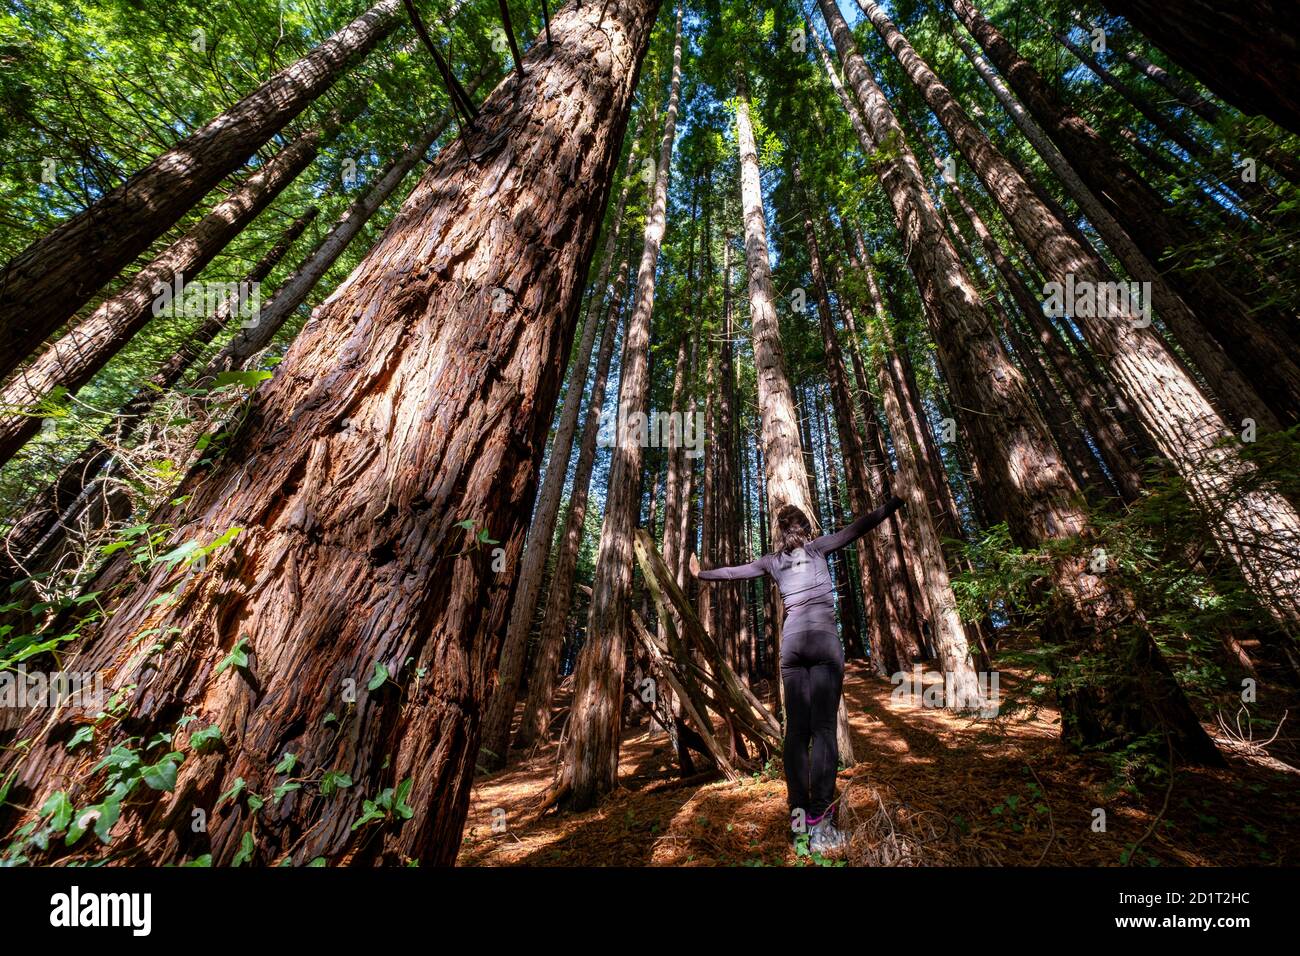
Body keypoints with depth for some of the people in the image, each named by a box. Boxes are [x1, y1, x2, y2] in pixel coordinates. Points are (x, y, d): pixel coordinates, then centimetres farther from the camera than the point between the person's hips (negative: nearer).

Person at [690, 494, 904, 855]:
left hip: (791, 641, 3)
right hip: (823, 637, -3)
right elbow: (858, 527, 7)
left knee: (796, 727, 6)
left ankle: (798, 811, 7)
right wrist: (896, 501, 16)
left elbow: (733, 571, 21)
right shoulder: (816, 546, 8)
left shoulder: (772, 560, 14)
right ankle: (820, 824, -9)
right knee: (823, 726, -6)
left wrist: (701, 574, 37)